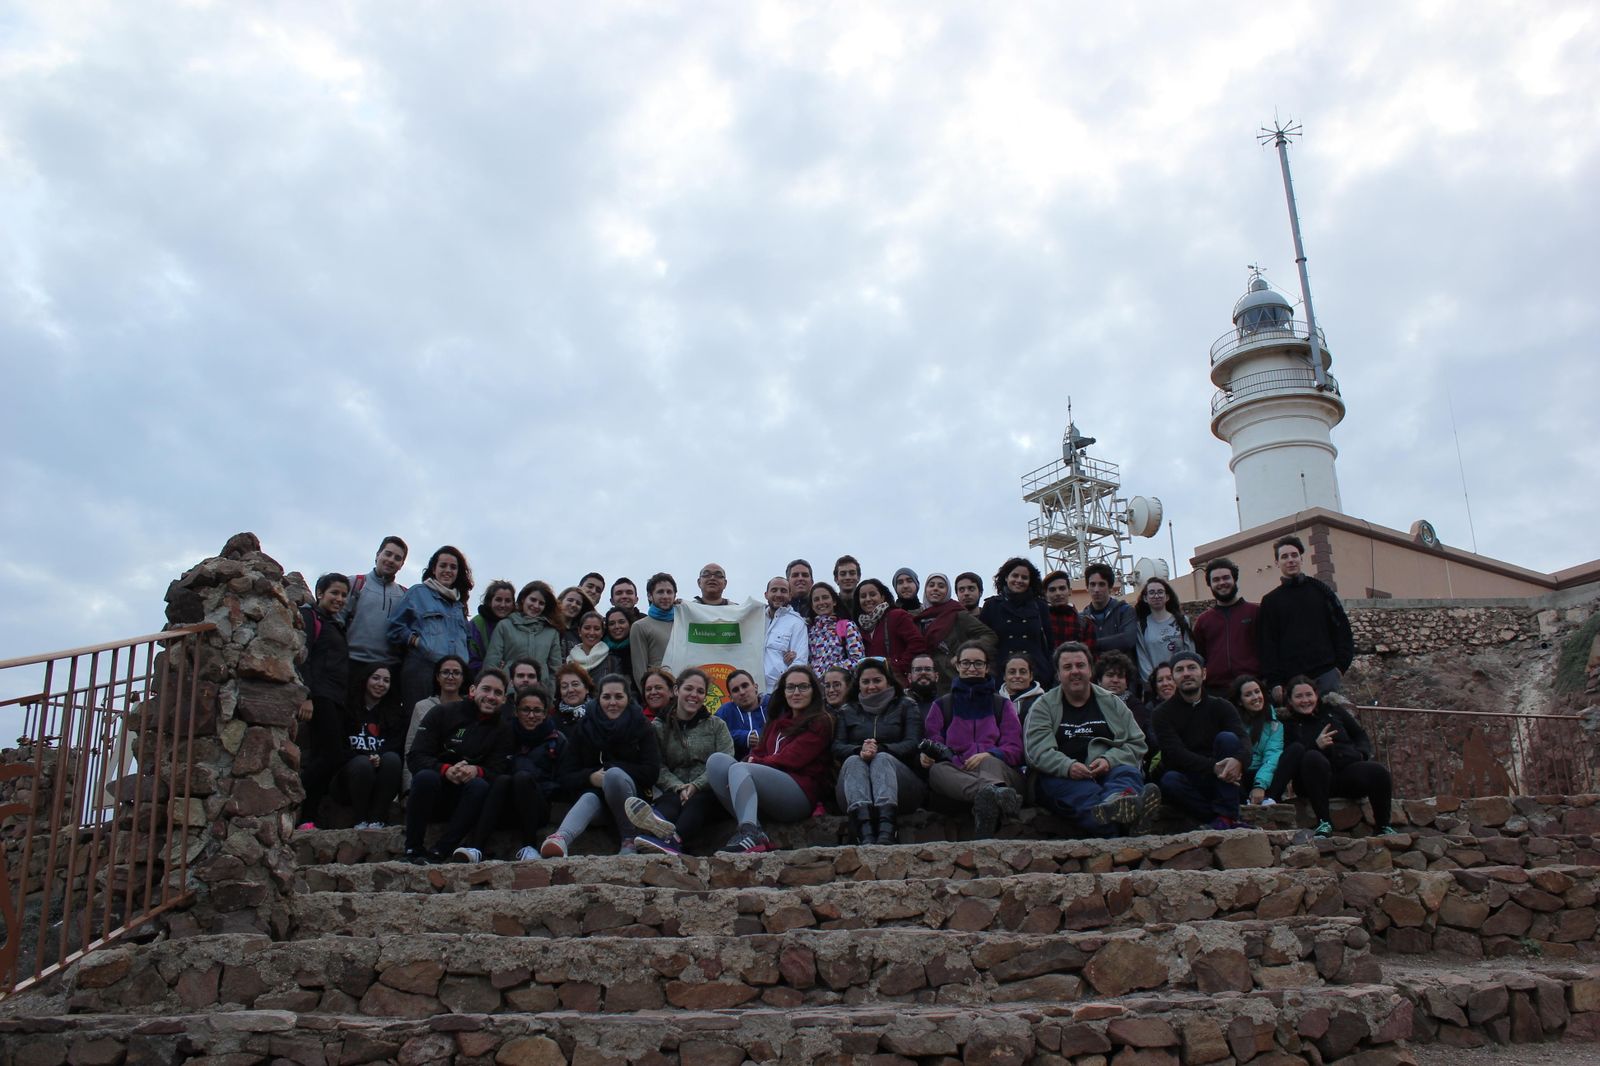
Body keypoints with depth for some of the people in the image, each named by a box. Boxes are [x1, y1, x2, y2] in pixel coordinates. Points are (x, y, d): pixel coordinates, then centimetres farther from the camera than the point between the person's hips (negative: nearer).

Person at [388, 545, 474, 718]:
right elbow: (395, 626, 5)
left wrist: (465, 661, 14)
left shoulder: (459, 602, 26)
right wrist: (415, 641, -8)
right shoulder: (418, 592, 10)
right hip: (422, 668, -4)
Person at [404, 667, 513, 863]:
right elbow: (415, 757, -9)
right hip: (431, 797, -1)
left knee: (481, 787, -30)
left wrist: (477, 771, -28)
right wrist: (446, 770, -28)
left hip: (463, 801, 1)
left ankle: (438, 853, -30)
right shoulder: (443, 713, -1)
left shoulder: (503, 729, 5)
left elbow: (497, 772, -4)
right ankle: (412, 850, -22)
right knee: (426, 777, -32)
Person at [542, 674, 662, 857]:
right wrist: (591, 777, -21)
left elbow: (652, 772, -6)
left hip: (632, 792, -1)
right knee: (589, 798, -35)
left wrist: (612, 770, -14)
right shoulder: (584, 729, 6)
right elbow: (565, 777, 0)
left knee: (614, 774, -34)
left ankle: (630, 840, -23)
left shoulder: (641, 727, 3)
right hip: (593, 790, 1)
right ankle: (560, 839, -65)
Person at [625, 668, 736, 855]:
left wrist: (696, 785, -14)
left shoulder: (717, 725, 17)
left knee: (697, 801, -36)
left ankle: (673, 839, -68)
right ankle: (660, 824, -73)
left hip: (708, 791, 0)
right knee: (670, 800, -35)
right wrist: (679, 787, -18)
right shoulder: (659, 727, 16)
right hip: (673, 791, 1)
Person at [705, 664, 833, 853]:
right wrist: (752, 761, -7)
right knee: (717, 759, -15)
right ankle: (754, 829, -29)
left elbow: (791, 759, -6)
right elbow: (758, 753, 16)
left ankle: (750, 833, -48)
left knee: (738, 769, -28)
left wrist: (754, 764, -8)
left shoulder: (820, 722, 6)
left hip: (801, 795, -7)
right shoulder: (778, 721, 28)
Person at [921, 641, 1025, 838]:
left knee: (989, 763, -36)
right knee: (937, 770, -35)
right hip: (957, 774, 0)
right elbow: (933, 742, 12)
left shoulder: (1003, 705, 24)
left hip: (998, 768, 0)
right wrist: (926, 754, -13)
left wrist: (989, 755, -13)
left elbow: (1015, 748, 9)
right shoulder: (941, 706, 25)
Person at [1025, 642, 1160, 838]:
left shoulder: (1112, 703, 20)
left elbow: (1137, 743, 12)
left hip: (1107, 772, 2)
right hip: (1061, 776, -2)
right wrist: (1068, 766, -22)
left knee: (1128, 773, -30)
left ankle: (1113, 804, -67)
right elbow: (1037, 750, -2)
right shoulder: (1044, 706, 13)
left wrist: (1109, 760, -10)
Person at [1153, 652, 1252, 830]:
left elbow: (1244, 739, -11)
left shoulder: (1220, 706, 7)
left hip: (1220, 781, 2)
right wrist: (1213, 767, -31)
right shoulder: (1162, 713, 1)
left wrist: (1238, 760, -36)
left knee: (1227, 738, -22)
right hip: (1187, 784, -2)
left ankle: (1225, 817, -26)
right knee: (1170, 780, -33)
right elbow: (1176, 753, -15)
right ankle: (1230, 821, -28)